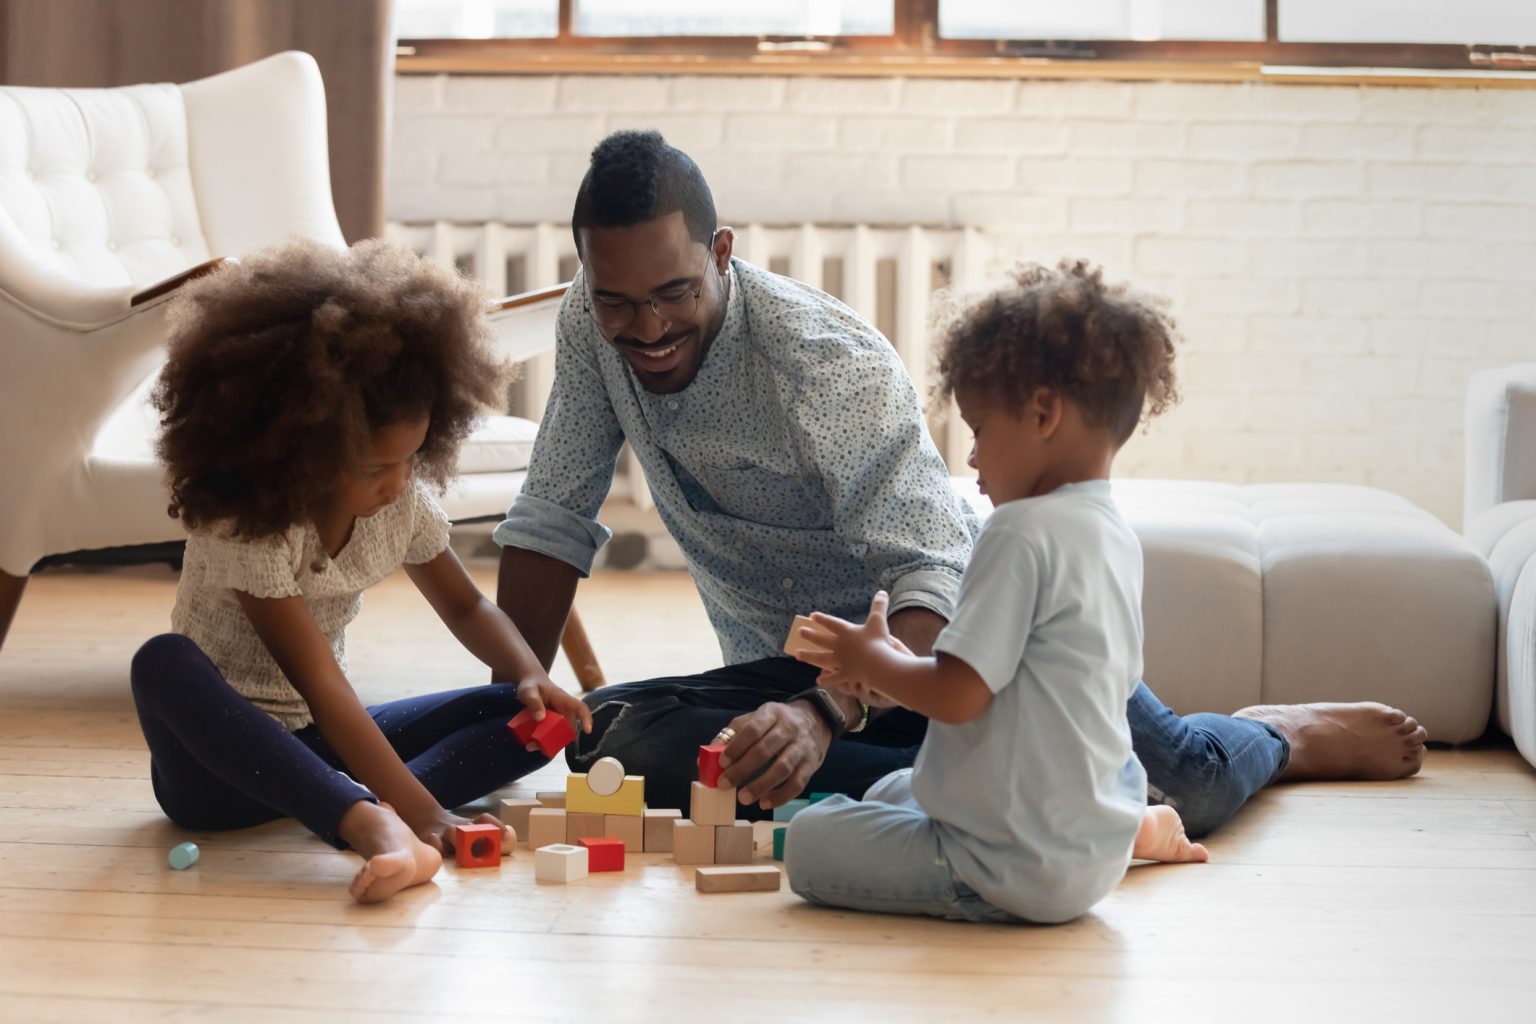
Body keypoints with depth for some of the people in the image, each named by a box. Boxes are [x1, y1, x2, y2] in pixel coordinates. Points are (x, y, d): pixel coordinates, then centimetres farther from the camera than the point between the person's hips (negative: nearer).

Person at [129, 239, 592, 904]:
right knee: (162, 665, -40)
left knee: (526, 716, -8)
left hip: (318, 748, 6)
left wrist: (529, 675, -11)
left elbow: (466, 608, 11)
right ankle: (372, 825, -56)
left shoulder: (405, 502, -5)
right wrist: (423, 811, -39)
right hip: (223, 757, -6)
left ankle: (373, 813, -34)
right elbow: (322, 688, -31)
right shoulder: (246, 525, -25)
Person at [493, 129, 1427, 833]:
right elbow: (553, 522, 1)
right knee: (619, 742, -28)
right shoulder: (593, 327, -9)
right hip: (792, 665, 5)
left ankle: (1285, 737, 18)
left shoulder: (831, 362, -26)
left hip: (942, 625, -4)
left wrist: (824, 713, -53)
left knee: (1187, 785, -22)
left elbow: (934, 576, -36)